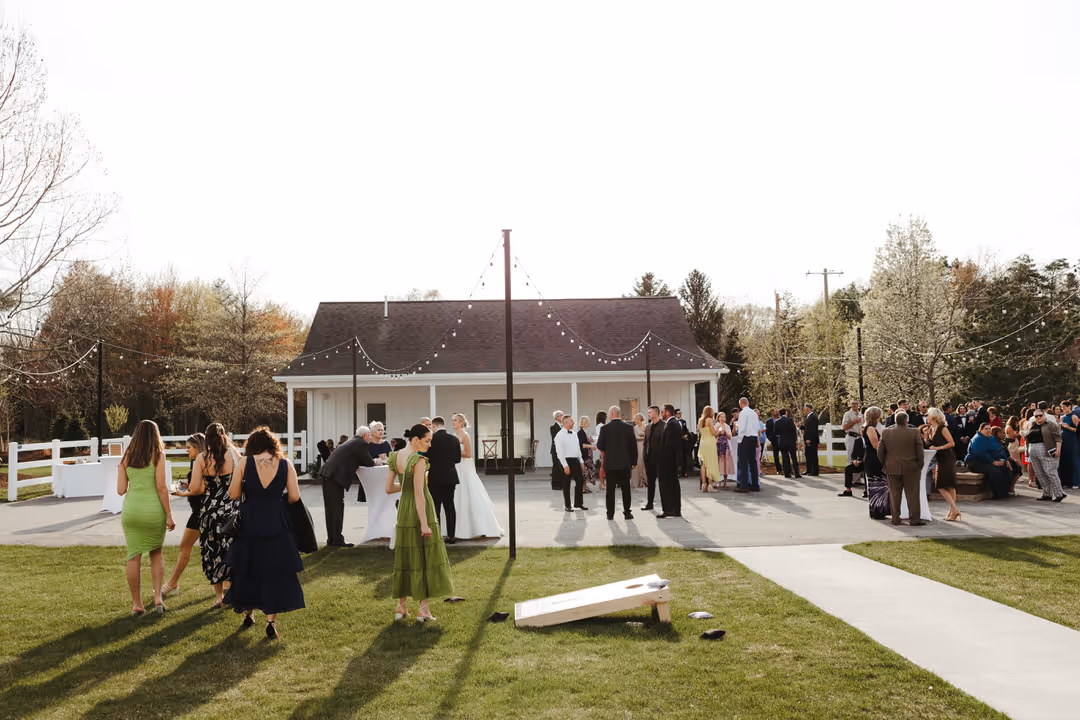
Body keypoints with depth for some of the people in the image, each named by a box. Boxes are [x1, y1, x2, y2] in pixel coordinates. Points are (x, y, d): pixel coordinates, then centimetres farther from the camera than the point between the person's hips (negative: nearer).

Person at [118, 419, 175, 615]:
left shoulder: (126, 458, 7)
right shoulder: (158, 455, -3)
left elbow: (121, 490, 5)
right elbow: (161, 487, -10)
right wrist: (169, 514, -6)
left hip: (131, 510, 2)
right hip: (153, 511, -2)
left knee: (134, 557, 8)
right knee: (156, 554, 16)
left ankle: (137, 604, 12)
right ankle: (158, 597, 5)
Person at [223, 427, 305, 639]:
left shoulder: (244, 463, -5)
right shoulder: (286, 464, -4)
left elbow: (233, 494, -4)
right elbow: (294, 497, -6)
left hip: (249, 525, 0)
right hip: (276, 525, 0)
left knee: (247, 570, 17)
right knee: (275, 572, 7)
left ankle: (248, 613, 31)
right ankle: (271, 621, 4)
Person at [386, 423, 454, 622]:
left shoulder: (395, 457, 4)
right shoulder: (418, 460, -18)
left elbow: (388, 488, 7)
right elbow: (419, 494, -21)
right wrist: (424, 524, -20)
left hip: (403, 509, 7)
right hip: (421, 510, -7)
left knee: (405, 555, 15)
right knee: (427, 556, 2)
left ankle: (401, 606, 19)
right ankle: (424, 609, 4)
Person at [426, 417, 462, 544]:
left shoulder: (431, 439, -12)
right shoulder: (455, 439, 2)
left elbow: (427, 458, -9)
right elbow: (458, 459, 6)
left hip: (436, 477, -5)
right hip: (450, 477, 5)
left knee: (435, 508, 0)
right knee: (450, 506, 12)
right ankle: (451, 536, 15)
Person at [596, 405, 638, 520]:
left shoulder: (605, 428, -9)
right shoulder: (628, 428, -3)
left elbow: (600, 446, -5)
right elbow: (634, 446, 0)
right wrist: (634, 462, 10)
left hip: (610, 463, -1)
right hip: (625, 463, 2)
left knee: (610, 489, 5)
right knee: (626, 489, 9)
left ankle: (610, 514, 7)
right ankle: (627, 513, 11)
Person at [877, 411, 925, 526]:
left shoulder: (886, 433, -1)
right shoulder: (914, 433, -7)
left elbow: (880, 452, 5)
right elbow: (920, 452, -5)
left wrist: (883, 465, 17)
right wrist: (920, 466, 7)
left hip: (892, 469, 2)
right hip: (911, 469, -2)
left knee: (894, 494, 8)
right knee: (912, 494, 4)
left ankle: (896, 519, 11)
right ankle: (914, 519, 5)